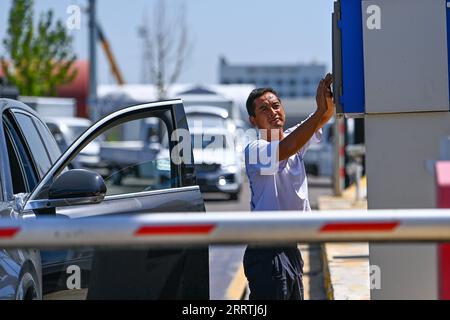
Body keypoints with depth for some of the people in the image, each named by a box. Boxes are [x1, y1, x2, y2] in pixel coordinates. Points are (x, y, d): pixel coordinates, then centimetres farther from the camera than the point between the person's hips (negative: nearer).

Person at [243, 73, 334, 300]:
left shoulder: (294, 137, 9)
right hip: (267, 254, -8)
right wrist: (320, 110, -39)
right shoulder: (254, 149, -13)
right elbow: (283, 150, -33)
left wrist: (329, 102, -31)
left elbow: (324, 117, -6)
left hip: (291, 249, 8)